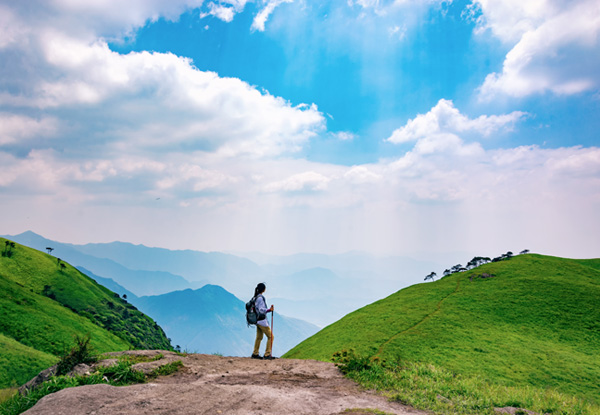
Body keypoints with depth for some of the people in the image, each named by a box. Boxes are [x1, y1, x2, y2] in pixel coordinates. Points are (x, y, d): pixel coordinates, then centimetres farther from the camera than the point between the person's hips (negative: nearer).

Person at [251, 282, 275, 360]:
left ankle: (255, 354, 21)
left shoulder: (256, 297, 11)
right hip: (262, 321, -10)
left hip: (258, 321, 10)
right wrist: (269, 310, -33)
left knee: (259, 337, 15)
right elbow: (261, 310, -23)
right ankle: (267, 354, -3)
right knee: (270, 336, -4)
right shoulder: (260, 298, -18)